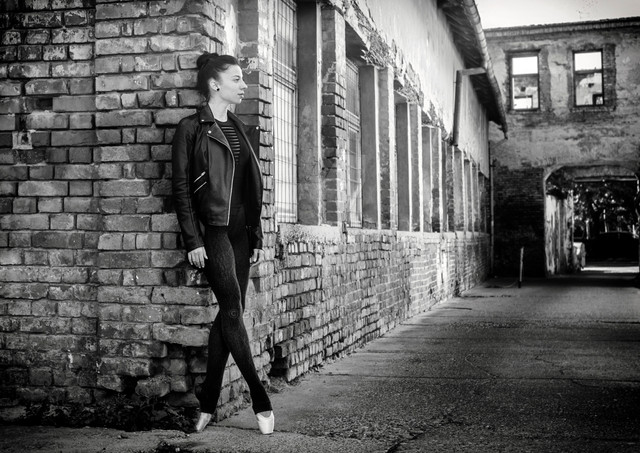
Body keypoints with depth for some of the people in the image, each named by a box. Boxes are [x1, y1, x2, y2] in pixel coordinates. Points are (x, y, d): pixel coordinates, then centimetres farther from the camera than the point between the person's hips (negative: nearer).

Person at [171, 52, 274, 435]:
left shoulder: (240, 130, 17)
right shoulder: (191, 128, -1)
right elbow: (181, 187, -5)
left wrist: (258, 237, 13)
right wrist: (193, 240, -13)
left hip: (241, 231, 7)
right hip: (212, 229, -6)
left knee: (229, 314, 4)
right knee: (233, 310, -9)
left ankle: (208, 402, 11)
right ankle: (261, 401, -3)